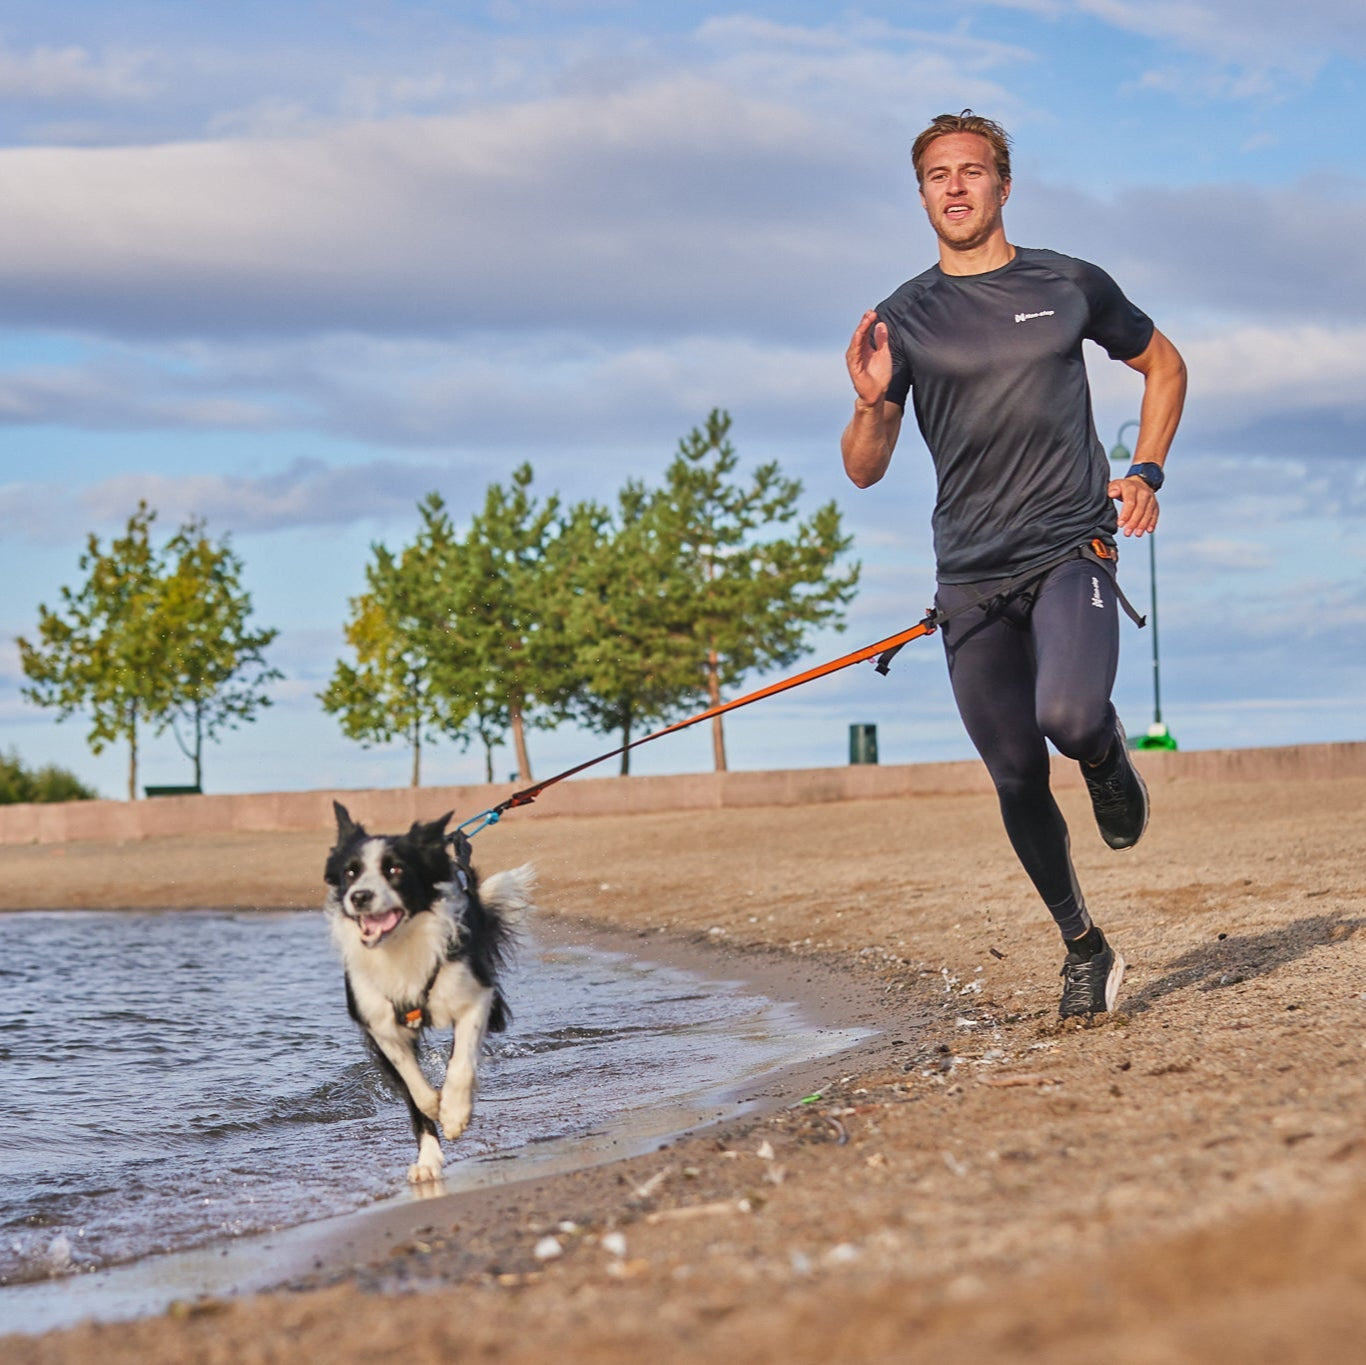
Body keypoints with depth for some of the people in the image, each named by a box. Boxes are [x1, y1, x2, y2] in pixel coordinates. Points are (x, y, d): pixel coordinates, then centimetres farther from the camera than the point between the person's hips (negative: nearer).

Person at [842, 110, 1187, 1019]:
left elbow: (1164, 364, 22)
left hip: (1073, 546, -2)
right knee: (1017, 777, 3)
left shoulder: (1071, 286, 6)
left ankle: (1108, 756, 9)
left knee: (1069, 714, -28)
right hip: (971, 576, 2)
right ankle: (1085, 950, 20)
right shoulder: (903, 320, 6)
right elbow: (865, 471, 6)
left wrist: (1147, 474, 8)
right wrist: (872, 403, -15)